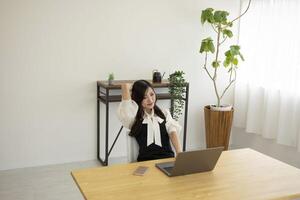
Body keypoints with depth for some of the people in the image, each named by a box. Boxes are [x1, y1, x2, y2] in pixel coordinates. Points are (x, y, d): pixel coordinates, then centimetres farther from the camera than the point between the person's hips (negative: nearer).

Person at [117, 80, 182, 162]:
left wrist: (180, 155, -13)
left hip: (167, 157, 2)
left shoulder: (164, 113, 19)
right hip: (146, 160, -2)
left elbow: (173, 131, 3)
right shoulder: (134, 117, 9)